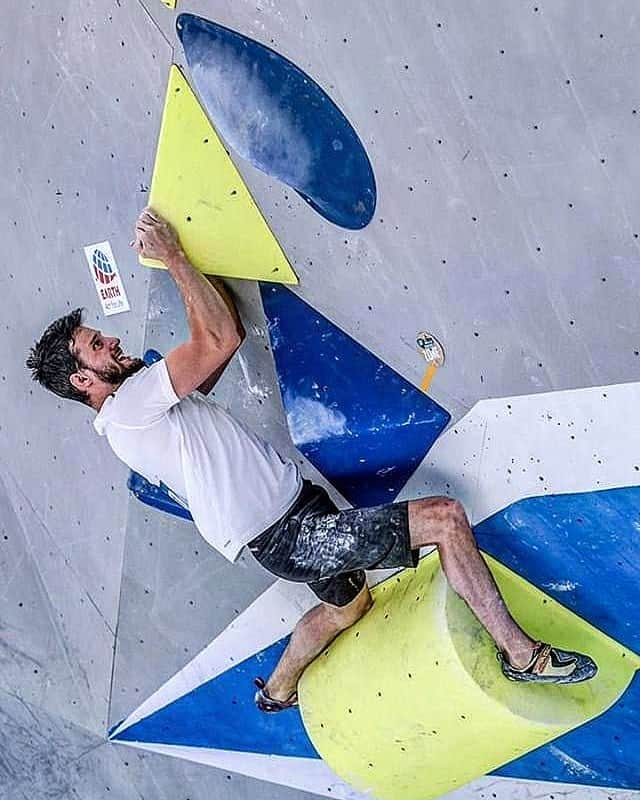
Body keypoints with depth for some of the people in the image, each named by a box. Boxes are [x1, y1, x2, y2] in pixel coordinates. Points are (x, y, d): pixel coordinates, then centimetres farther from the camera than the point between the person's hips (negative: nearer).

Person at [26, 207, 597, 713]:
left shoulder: (143, 401, 14)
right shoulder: (129, 404, -16)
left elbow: (218, 336, 15)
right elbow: (222, 340, -23)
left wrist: (176, 255, 6)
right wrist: (172, 255, -13)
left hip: (296, 505, 10)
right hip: (289, 537, -10)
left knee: (347, 602, 35)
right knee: (445, 517, -14)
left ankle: (278, 691, 53)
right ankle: (522, 653, -1)